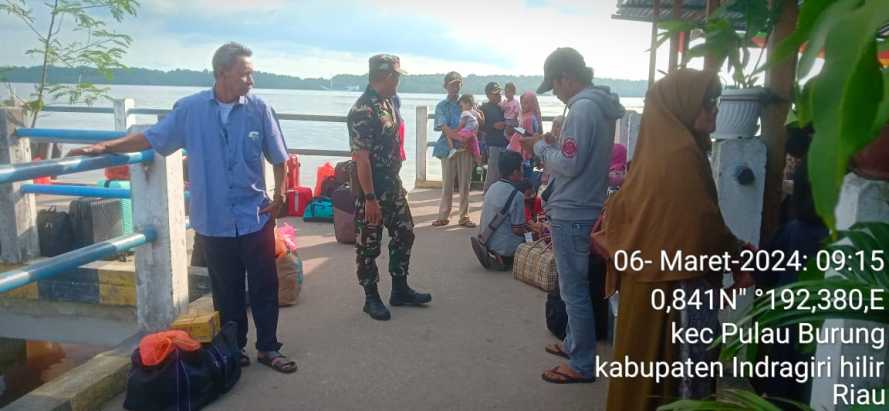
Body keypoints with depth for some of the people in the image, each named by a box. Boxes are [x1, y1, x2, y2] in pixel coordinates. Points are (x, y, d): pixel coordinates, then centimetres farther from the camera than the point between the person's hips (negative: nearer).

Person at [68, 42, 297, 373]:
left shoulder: (259, 109, -5)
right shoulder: (191, 108, -3)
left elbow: (278, 157, 3)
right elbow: (151, 139, 4)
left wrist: (279, 196, -1)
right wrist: (104, 147, -3)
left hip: (256, 218, 0)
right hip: (214, 221, 1)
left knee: (264, 287, 7)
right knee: (226, 291, 12)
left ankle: (268, 348, 23)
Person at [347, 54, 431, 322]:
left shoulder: (388, 102, 8)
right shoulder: (362, 111, -20)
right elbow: (361, 158, -22)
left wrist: (397, 182, 18)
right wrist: (370, 198, -23)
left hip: (392, 184, 9)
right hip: (371, 189, -9)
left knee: (404, 234, 15)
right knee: (369, 245, 5)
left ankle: (400, 290, 29)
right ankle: (371, 298, 18)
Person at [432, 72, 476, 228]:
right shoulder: (442, 106, 5)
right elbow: (445, 128, -7)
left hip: (465, 147, 2)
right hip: (449, 147, -2)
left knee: (465, 183, 3)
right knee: (447, 183, 0)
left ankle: (464, 216, 9)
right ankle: (443, 216, 7)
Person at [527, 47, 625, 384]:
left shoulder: (582, 108, -19)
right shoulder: (600, 106, 12)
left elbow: (570, 165, -22)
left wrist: (542, 148, -6)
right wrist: (556, 146, 9)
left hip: (572, 214, -10)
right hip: (585, 209, 10)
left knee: (574, 289, -1)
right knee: (576, 284, 20)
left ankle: (582, 365, 9)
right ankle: (574, 344, 34)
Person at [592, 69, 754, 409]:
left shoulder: (655, 149, 7)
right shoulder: (682, 154, -19)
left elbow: (621, 207, 12)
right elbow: (703, 228, -19)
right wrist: (739, 254, -4)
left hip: (648, 275, 9)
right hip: (676, 281, -9)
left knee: (647, 365, 20)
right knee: (680, 372, 5)